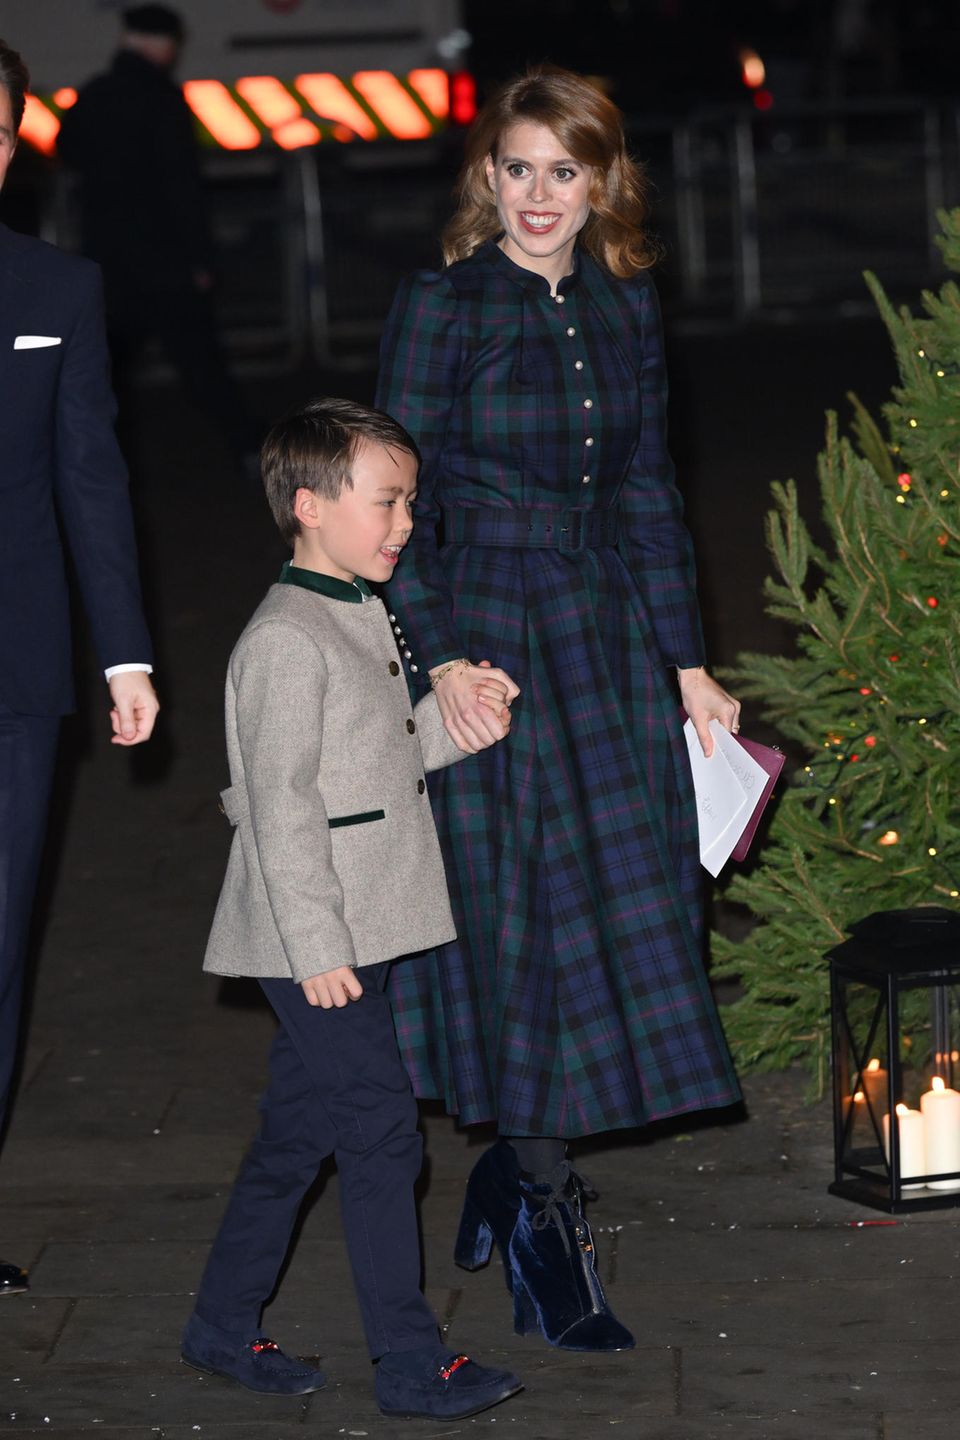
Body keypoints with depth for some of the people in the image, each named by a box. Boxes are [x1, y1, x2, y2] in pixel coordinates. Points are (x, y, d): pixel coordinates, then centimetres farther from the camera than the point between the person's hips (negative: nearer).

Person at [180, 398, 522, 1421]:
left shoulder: (360, 618, 14)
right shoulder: (287, 640, -16)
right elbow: (282, 803, -19)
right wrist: (317, 946, -20)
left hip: (350, 935, 10)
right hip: (313, 940, -10)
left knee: (298, 1131, 15)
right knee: (381, 1132, -7)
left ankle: (223, 1326, 25)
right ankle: (410, 1364, -1)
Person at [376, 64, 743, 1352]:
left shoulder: (626, 304, 6)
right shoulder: (444, 303, -9)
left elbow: (648, 490, 13)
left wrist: (687, 664, 11)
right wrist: (441, 658, -19)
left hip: (607, 636, 5)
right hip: (484, 640, -5)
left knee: (624, 901, 6)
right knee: (527, 919, -1)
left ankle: (512, 1163, 23)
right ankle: (543, 1213, 9)